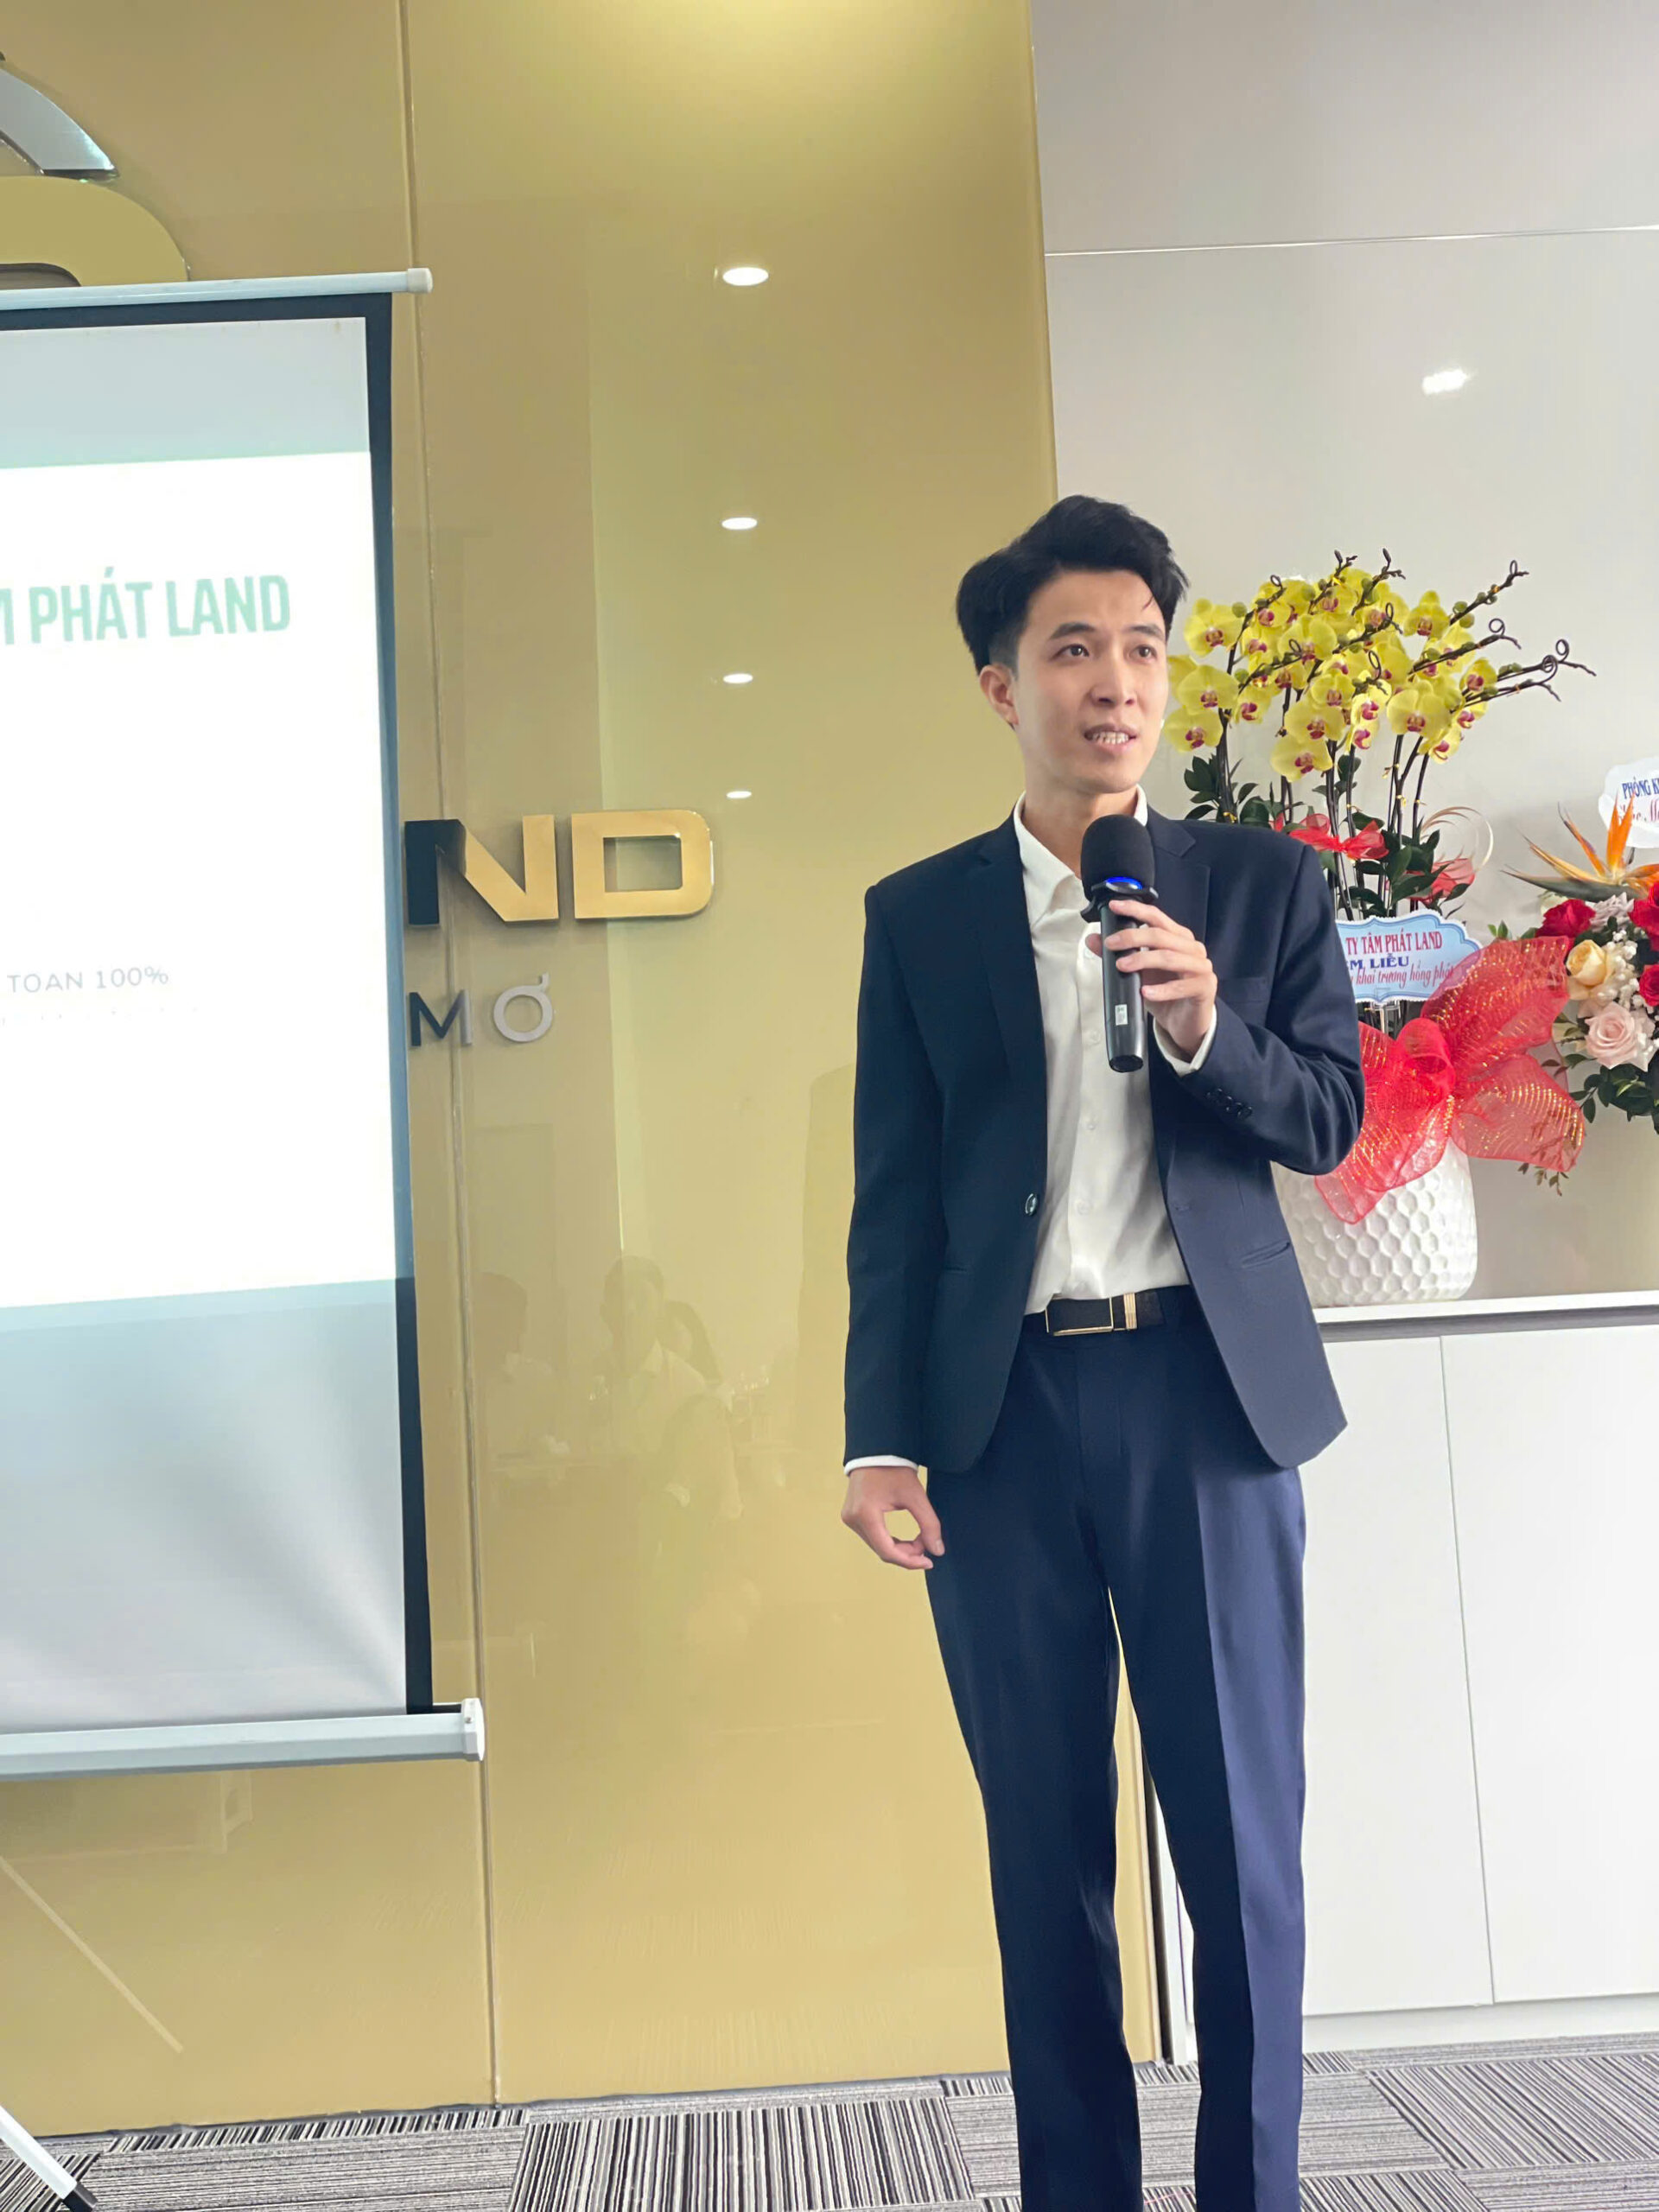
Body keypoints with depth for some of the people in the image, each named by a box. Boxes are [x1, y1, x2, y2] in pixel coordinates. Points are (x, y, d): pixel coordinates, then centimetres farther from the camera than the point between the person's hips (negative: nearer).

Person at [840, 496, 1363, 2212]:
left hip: (1206, 1393, 0)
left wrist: (1207, 1028, -14)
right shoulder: (917, 915, 7)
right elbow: (891, 1200, 4)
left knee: (1240, 1829, 7)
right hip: (1004, 1410, 1)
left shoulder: (1264, 884, 8)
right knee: (1045, 1845, 10)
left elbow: (1331, 1118, 6)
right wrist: (880, 1438, -3)